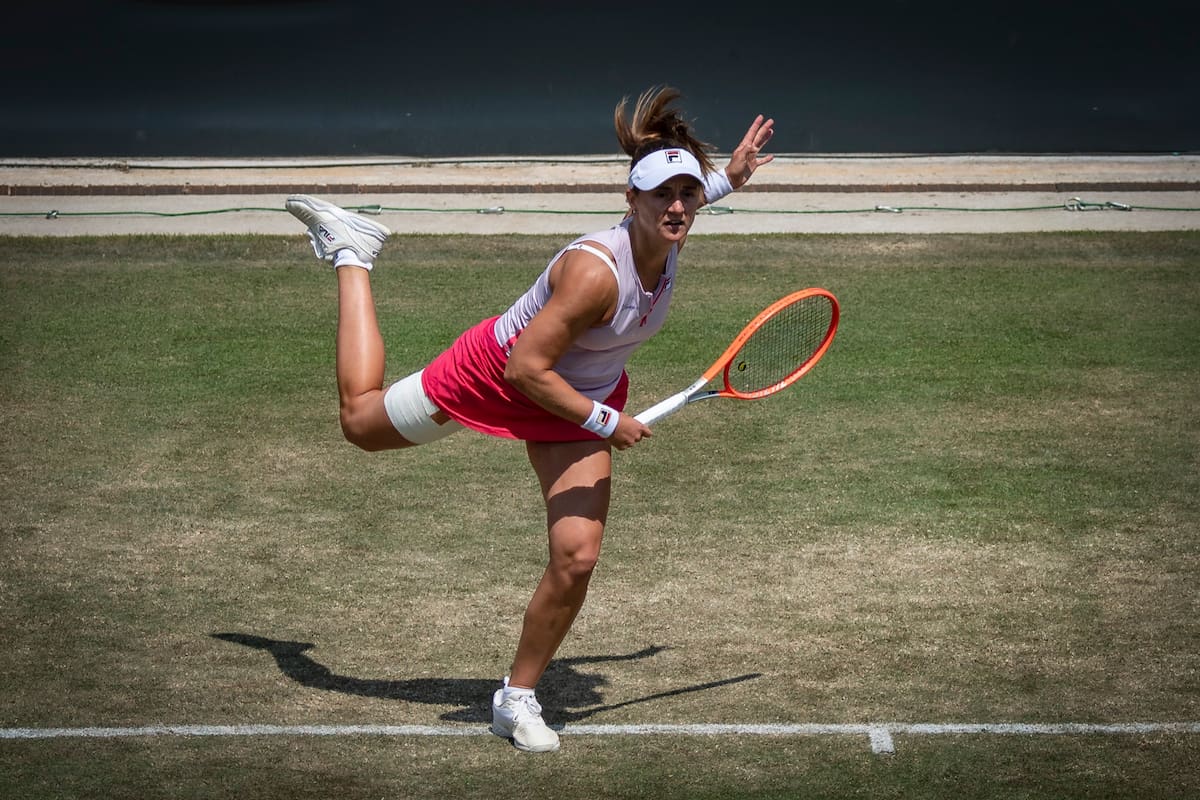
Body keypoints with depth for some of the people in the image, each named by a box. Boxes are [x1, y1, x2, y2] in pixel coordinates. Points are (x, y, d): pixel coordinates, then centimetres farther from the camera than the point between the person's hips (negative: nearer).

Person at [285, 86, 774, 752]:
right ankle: (349, 255, 39)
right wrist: (606, 423, -27)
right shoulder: (595, 270, -39)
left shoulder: (666, 238, -17)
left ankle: (517, 699, 12)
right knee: (362, 421, 19)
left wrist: (724, 179, 5)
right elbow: (526, 368, -33)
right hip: (496, 376, -5)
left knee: (576, 558, -9)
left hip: (581, 398, 5)